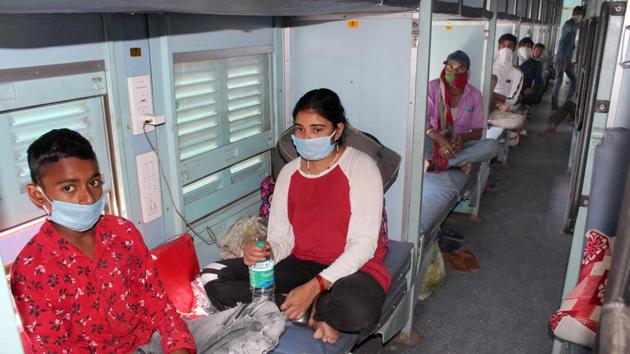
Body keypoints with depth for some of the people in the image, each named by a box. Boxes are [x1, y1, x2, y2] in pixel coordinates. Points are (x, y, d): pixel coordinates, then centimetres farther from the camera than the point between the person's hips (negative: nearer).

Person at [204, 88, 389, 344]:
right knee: (214, 279, -13)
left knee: (357, 311, -41)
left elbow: (363, 243, -16)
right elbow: (281, 237, 5)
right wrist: (266, 252, -20)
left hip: (352, 267, -5)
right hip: (300, 264, 5)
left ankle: (316, 305, -6)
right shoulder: (289, 173, 7)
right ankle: (315, 308, -10)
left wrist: (315, 286, -26)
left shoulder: (360, 167, -10)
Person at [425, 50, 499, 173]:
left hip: (459, 144, 3)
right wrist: (439, 139, -30)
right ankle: (461, 161, -24)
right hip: (434, 141, -2)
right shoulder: (432, 87, -8)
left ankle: (436, 162, -27)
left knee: (492, 145, -25)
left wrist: (463, 137, -23)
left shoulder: (475, 95, -1)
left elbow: (478, 132, 1)